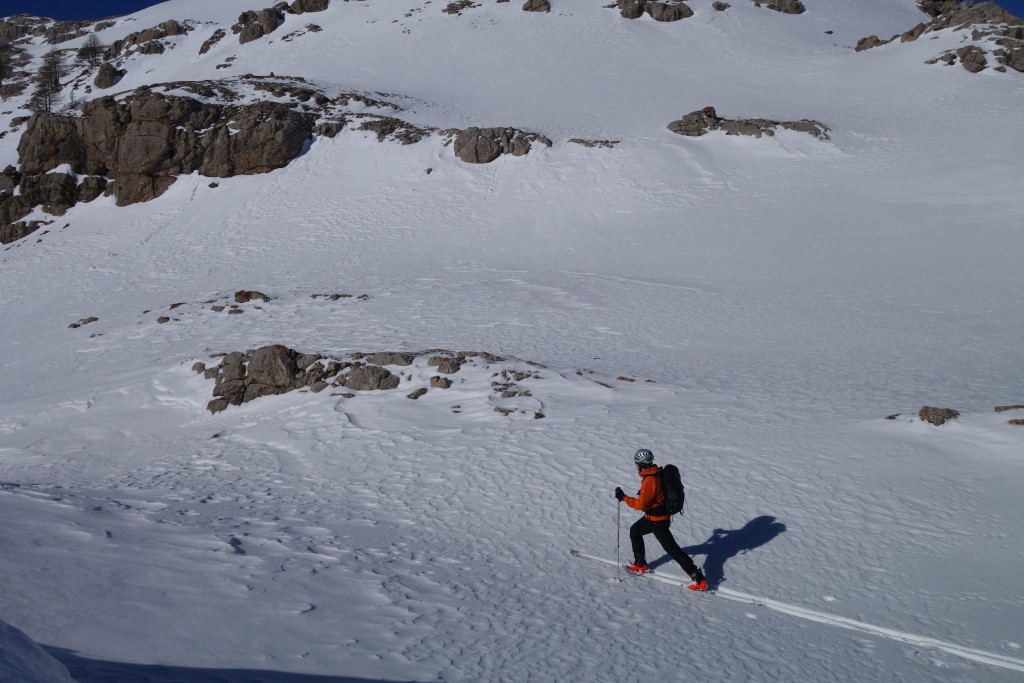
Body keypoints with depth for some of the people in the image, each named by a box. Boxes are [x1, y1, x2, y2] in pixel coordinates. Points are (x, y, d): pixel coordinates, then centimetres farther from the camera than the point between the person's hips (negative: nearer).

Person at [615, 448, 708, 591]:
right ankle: (640, 565, 35)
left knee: (672, 549, -5)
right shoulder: (656, 474, 1)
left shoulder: (649, 480, -27)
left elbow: (640, 504, -25)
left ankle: (700, 580, -3)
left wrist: (623, 497, -17)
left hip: (657, 521, -10)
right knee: (634, 531, 25)